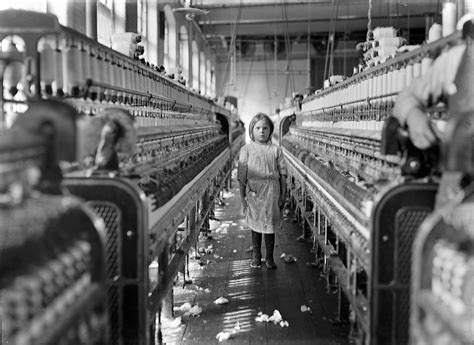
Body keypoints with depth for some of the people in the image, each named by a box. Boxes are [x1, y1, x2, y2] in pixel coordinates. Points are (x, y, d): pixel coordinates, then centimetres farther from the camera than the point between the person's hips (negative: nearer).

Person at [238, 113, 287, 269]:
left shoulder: (275, 150, 5)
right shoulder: (246, 150, 2)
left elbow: (282, 174, 7)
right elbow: (242, 176, 2)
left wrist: (283, 195, 4)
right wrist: (242, 196, -2)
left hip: (272, 192, 1)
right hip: (253, 191, 0)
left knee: (270, 225, 5)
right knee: (255, 224, 9)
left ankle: (269, 258, 18)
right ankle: (256, 256, 23)